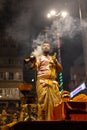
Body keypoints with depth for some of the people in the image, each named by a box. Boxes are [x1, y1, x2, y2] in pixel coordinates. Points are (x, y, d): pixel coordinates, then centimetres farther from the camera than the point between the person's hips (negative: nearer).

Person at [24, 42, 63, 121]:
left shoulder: (53, 58, 25)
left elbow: (61, 69, 18)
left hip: (53, 82, 5)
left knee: (56, 101, -2)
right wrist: (33, 60, -32)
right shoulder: (39, 58, 10)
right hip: (42, 82, -5)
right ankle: (42, 120, -10)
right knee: (43, 101, -13)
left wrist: (56, 62, 1)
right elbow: (34, 67, -10)